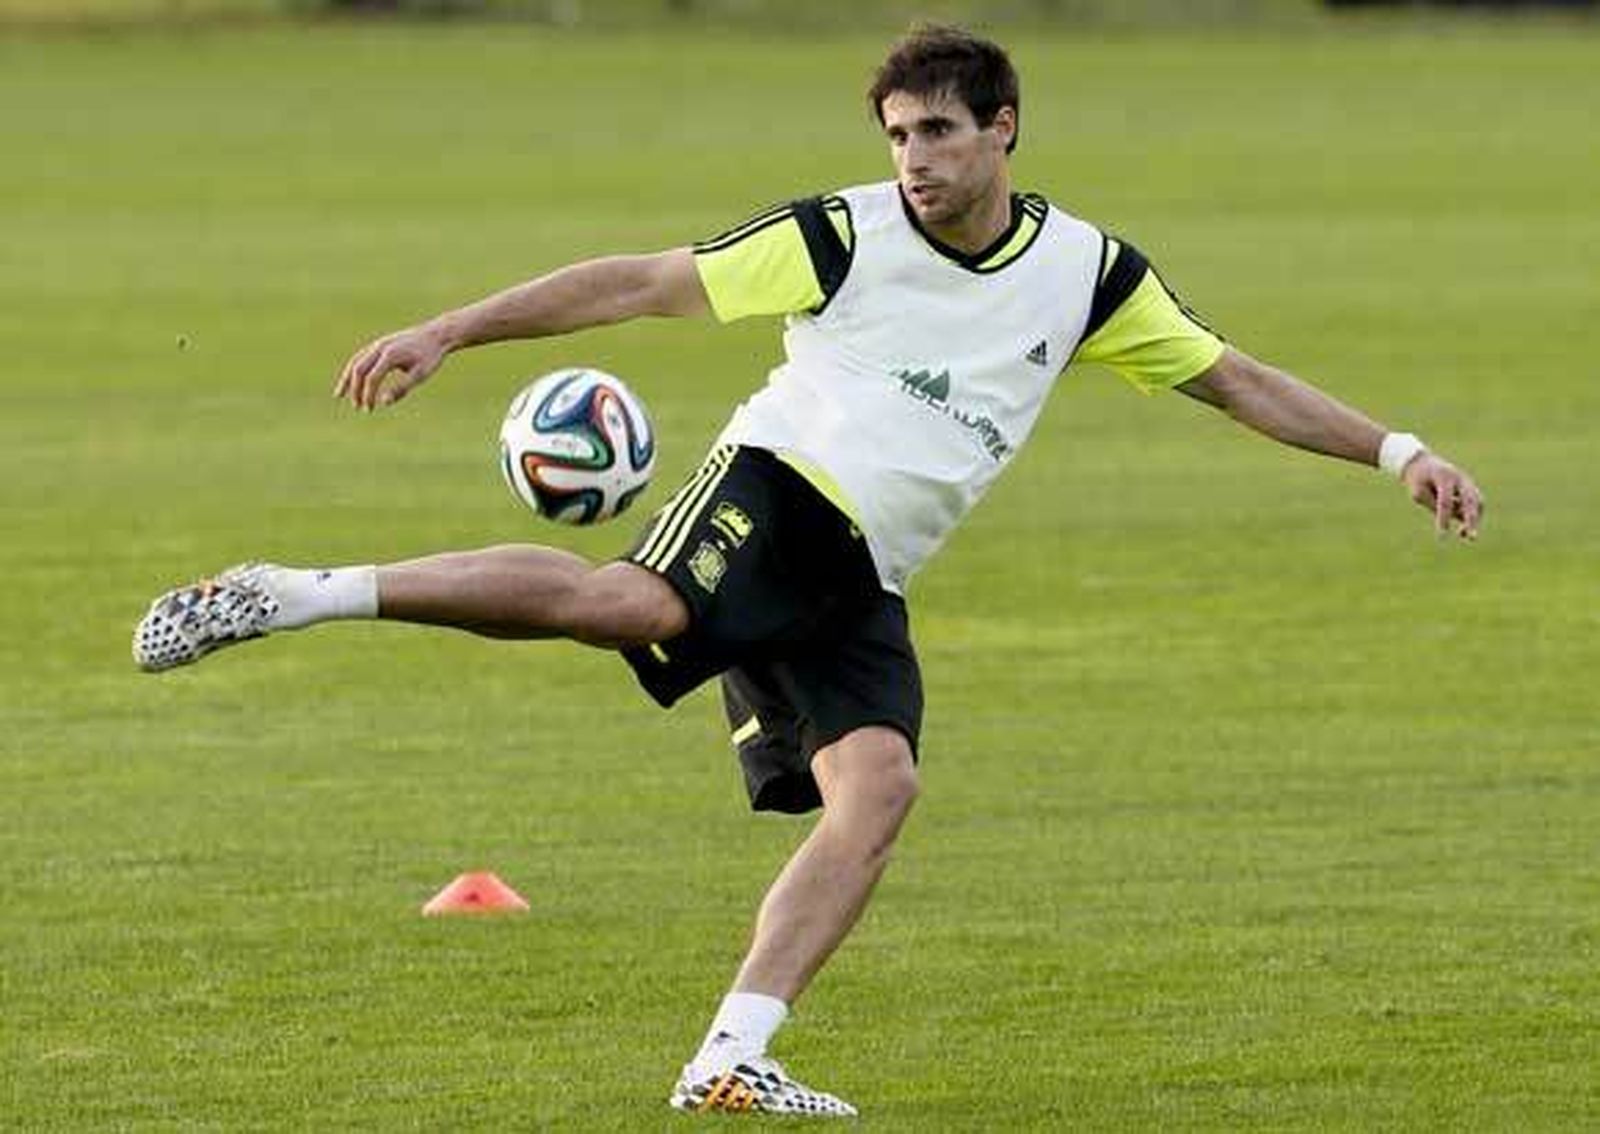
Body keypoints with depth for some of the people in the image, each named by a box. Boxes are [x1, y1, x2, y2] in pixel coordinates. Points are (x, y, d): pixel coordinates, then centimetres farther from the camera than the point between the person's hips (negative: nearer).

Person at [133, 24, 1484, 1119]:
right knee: (629, 603, -35)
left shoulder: (1088, 273, 9)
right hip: (780, 491, -5)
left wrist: (1397, 449, 10)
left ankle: (732, 1060, -19)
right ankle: (292, 594, -35)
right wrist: (448, 330, -11)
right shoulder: (845, 236, -3)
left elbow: (1235, 379, 17)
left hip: (860, 589, 5)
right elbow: (638, 283, -5)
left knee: (879, 789, -19)